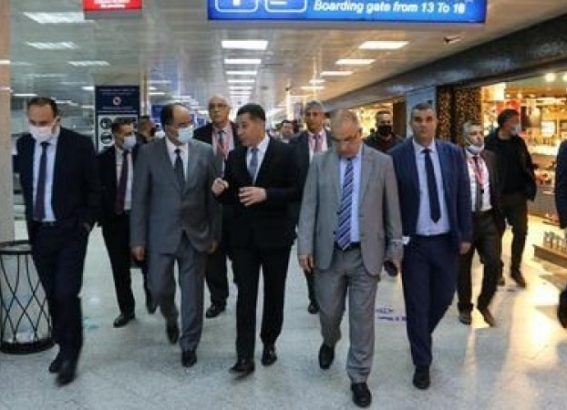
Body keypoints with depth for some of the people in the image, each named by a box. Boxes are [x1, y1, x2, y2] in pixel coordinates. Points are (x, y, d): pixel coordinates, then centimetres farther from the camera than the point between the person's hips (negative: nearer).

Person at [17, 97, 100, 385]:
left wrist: (85, 223, -5)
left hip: (70, 232, -5)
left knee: (67, 294, -8)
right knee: (52, 295, 12)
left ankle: (71, 354, 9)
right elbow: (25, 183, 16)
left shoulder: (79, 145, -11)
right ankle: (63, 347, 26)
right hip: (39, 232, 5)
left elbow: (94, 189, -4)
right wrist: (31, 218, 11)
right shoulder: (24, 144, 3)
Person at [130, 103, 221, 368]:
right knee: (159, 288, 6)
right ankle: (171, 319, 41)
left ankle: (189, 344, 25)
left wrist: (215, 233, 2)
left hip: (196, 234, 1)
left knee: (192, 292, 7)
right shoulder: (148, 153, -5)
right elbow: (139, 198, -3)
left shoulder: (205, 152, -1)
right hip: (161, 234, 0)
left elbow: (212, 195, 3)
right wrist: (138, 238, -5)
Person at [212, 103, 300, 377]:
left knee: (274, 294, 12)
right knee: (245, 297, 1)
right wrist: (220, 191, -13)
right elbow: (231, 198, 9)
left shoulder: (284, 152, -6)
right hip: (243, 236, 2)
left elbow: (296, 191, -10)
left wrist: (266, 194, -23)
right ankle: (245, 357, 4)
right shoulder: (234, 156, 6)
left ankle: (269, 344, 32)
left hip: (274, 235, -2)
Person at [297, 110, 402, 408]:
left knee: (362, 318, 5)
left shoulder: (382, 163, -1)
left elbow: (392, 209, 2)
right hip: (328, 252, 1)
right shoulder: (320, 163, 2)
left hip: (366, 253, -1)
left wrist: (394, 247, 2)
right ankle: (329, 342, 46)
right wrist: (305, 246, -6)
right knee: (328, 311, 12)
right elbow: (309, 207, 0)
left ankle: (358, 378, 20)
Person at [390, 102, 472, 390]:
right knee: (417, 304, 5)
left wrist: (466, 234, 2)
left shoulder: (453, 153, 1)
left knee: (444, 297, 15)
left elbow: (463, 197, 4)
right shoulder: (397, 156, -8)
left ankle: (421, 336, 44)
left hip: (447, 240, 3)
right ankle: (422, 363, 21)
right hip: (413, 243, -3)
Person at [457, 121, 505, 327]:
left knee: (494, 264, -1)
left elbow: (496, 187, 13)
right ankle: (465, 308, 30)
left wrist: (499, 217, 10)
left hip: (488, 219, 4)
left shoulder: (490, 157, 8)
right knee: (463, 267, 9)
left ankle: (484, 304, 23)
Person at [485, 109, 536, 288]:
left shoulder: (519, 142, 5)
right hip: (497, 196, -4)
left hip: (518, 195, 4)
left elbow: (527, 165, 9)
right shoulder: (489, 143, -12)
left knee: (521, 232, 5)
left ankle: (515, 269, 21)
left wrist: (530, 187, -2)